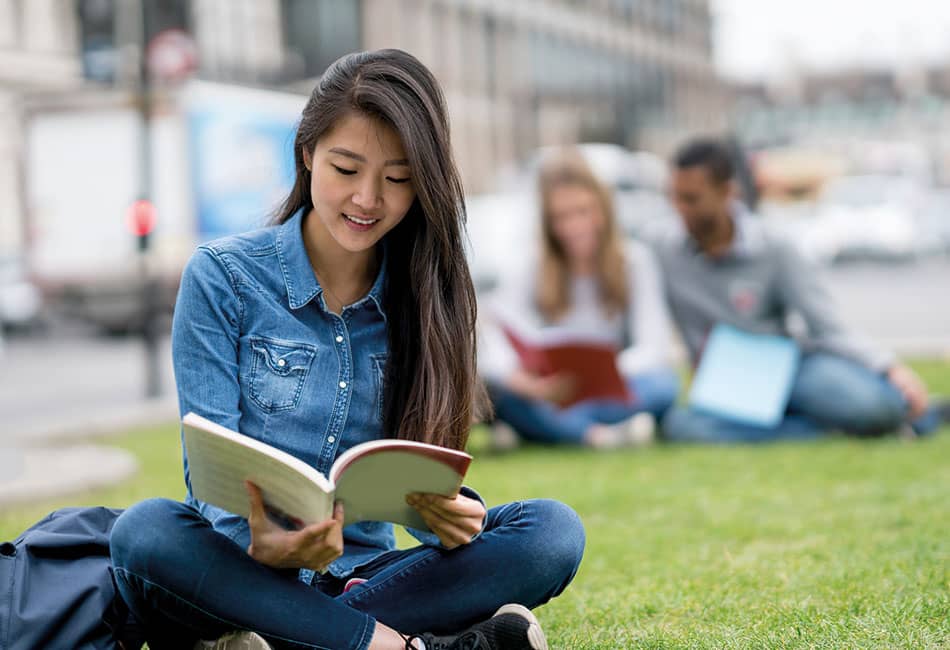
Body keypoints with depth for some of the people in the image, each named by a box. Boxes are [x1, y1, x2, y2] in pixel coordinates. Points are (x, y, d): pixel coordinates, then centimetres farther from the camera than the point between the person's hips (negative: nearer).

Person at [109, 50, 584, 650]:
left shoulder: (426, 296, 8)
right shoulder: (222, 278, -2)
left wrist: (449, 515, -22)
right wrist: (260, 544, -31)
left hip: (364, 573, 3)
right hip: (243, 573, -3)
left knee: (554, 531, -21)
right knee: (146, 531, -35)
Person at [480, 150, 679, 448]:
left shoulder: (634, 261, -2)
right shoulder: (527, 275, -2)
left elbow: (654, 346, -12)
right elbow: (494, 349, -17)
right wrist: (521, 380, -41)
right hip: (550, 396, 0)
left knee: (662, 382, -32)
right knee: (493, 385, -31)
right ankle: (598, 434, -47)